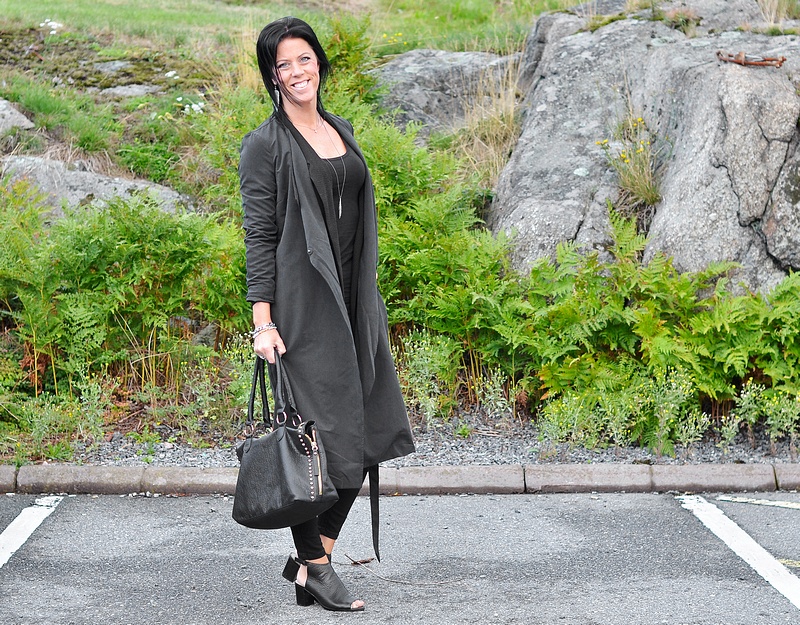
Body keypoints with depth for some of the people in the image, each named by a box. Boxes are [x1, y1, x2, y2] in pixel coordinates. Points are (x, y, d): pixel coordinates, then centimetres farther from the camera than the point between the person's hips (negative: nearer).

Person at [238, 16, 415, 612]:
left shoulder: (342, 132, 15)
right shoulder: (266, 145, -5)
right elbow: (259, 236, -9)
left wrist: (371, 302, 18)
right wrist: (263, 322, -15)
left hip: (353, 303, 7)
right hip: (302, 306, -7)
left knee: (364, 434, 6)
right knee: (315, 432, -6)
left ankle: (314, 556, 17)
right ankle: (313, 569, 6)